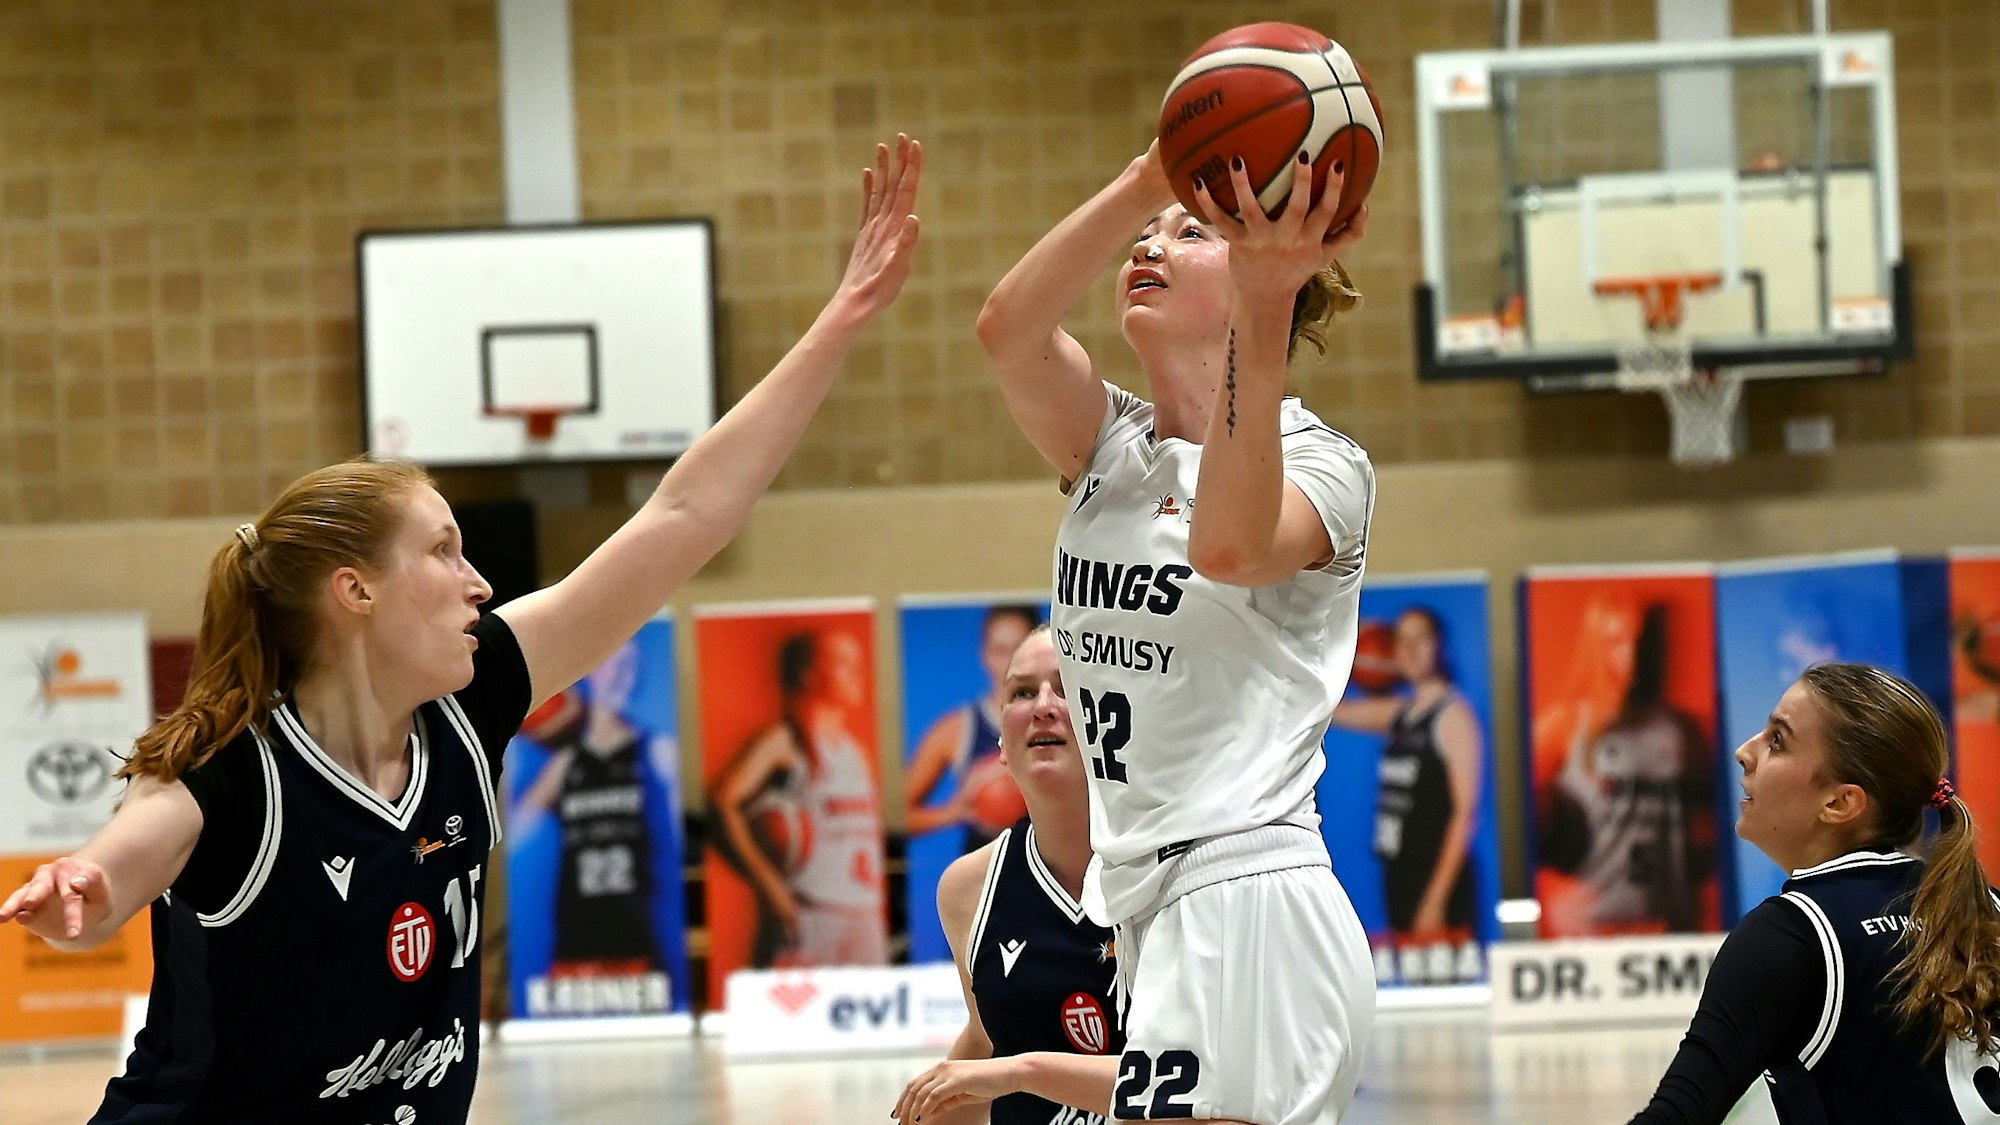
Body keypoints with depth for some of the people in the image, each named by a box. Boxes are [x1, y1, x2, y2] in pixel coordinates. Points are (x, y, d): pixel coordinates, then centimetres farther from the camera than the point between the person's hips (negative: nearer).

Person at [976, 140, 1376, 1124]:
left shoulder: (1321, 465, -3)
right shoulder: (1114, 449, 14)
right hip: (1153, 914, 8)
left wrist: (1259, 312, -36)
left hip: (1248, 910, -8)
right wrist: (1147, 182, -18)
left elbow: (1229, 546, -28)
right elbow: (1008, 330, -8)